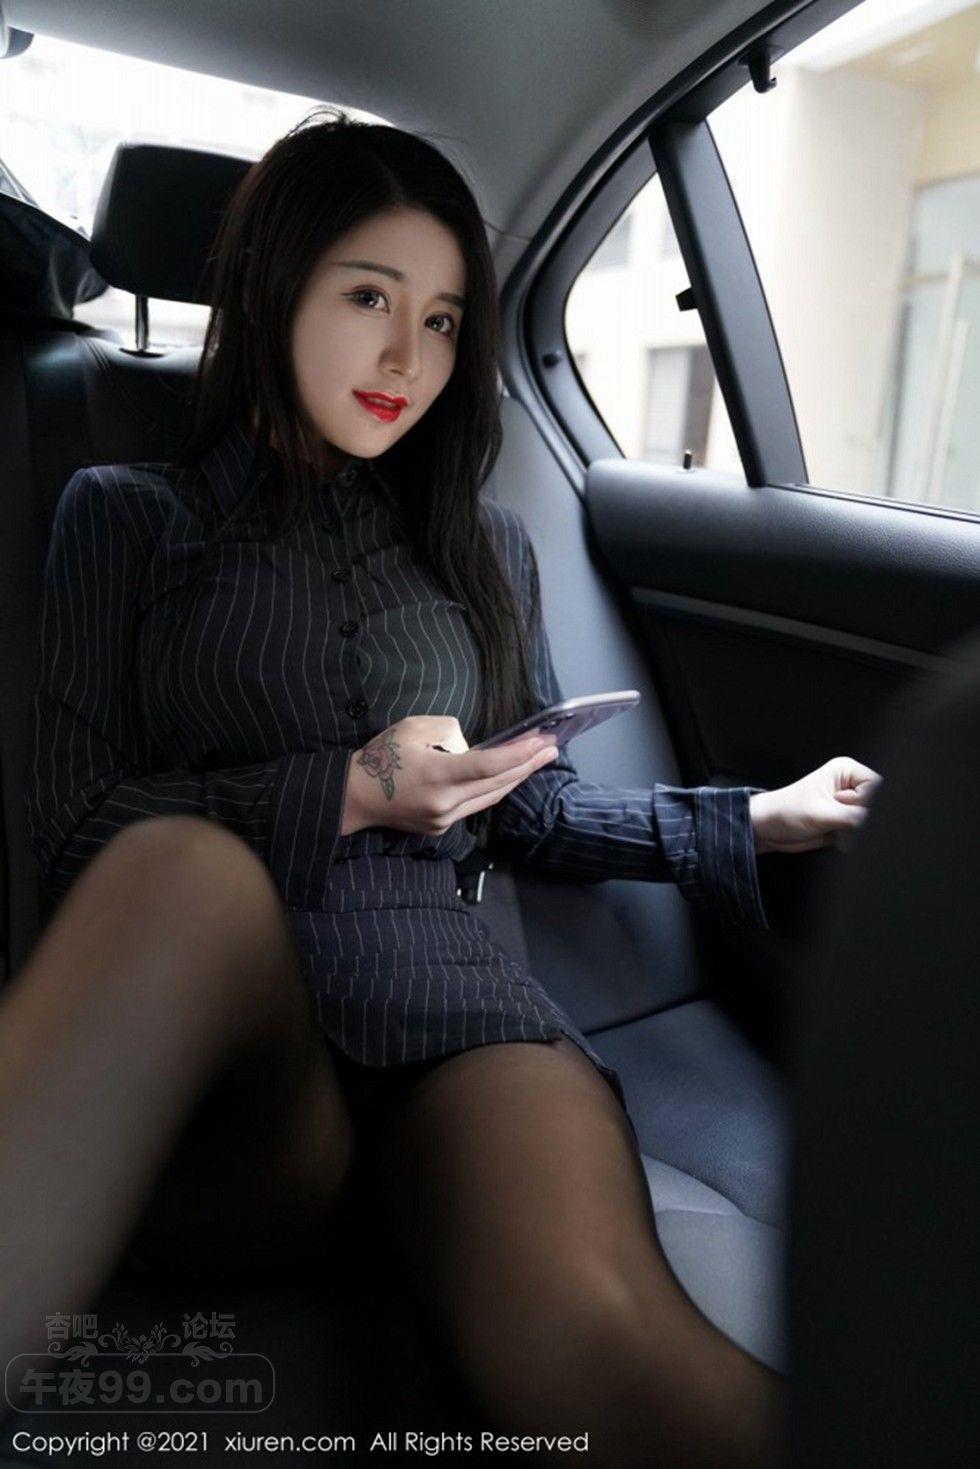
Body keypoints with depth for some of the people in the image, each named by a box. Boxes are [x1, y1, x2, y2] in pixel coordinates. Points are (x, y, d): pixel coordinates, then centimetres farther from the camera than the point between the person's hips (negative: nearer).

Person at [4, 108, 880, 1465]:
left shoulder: (488, 547, 22)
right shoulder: (131, 516, 14)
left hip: (441, 991, 2)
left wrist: (766, 818, 12)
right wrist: (347, 794, -7)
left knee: (593, 1341, -33)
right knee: (191, 866, -38)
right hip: (203, 1031, -1)